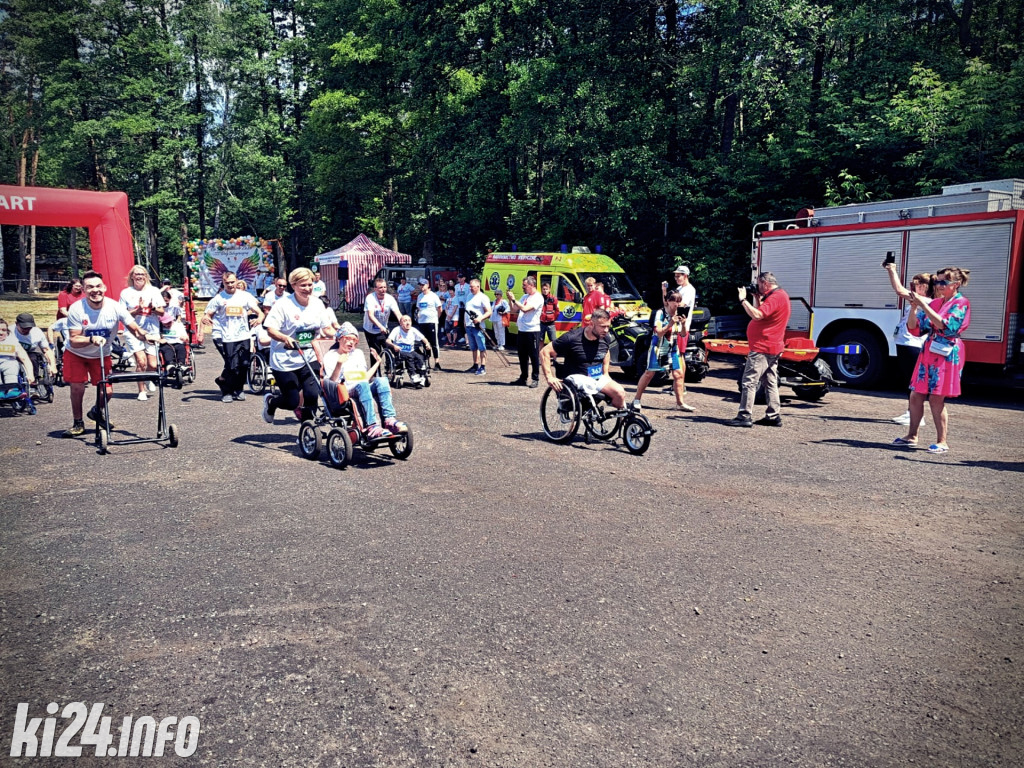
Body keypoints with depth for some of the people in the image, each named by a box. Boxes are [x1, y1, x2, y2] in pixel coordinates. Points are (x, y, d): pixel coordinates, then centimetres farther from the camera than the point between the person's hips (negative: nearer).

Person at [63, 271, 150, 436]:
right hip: (76, 354, -1)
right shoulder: (76, 309, -24)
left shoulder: (115, 307, -21)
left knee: (106, 391, -5)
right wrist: (92, 339, -43)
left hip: (101, 355, 1)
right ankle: (77, 423, 15)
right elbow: (73, 340, -24)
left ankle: (97, 412, 31)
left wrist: (146, 337, -39)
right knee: (77, 387, -9)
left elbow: (135, 329, -17)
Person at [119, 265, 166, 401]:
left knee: (152, 365, -5)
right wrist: (137, 310, -14)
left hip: (152, 331, 1)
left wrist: (153, 308, -13)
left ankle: (148, 380, 30)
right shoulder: (126, 293, 5)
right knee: (141, 361, -15)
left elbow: (162, 312, 8)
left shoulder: (153, 291, 9)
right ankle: (141, 391, 1)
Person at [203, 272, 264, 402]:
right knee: (232, 366, -11)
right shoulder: (218, 298, 5)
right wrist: (205, 319, -23)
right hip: (226, 338, -3)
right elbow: (207, 314, 1)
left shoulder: (245, 296, 8)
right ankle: (226, 391, 13)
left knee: (244, 364, -1)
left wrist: (260, 318, -22)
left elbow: (258, 311, 2)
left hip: (243, 336, 3)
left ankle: (238, 389, 24)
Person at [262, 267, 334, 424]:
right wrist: (286, 339, -35)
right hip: (285, 361, -4)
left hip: (309, 359, 4)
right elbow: (271, 330, -16)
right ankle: (271, 402, 34)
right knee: (292, 402, -1)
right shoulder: (283, 304, -11)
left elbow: (326, 328, 10)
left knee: (312, 395, -13)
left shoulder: (317, 304, 4)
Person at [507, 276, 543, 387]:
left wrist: (514, 299, -15)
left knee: (534, 356, -2)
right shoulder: (524, 296, 16)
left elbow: (525, 308, -21)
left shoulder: (538, 298, -10)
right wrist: (510, 300, 1)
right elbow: (514, 308, 17)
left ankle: (535, 379, 4)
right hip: (521, 331, 8)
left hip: (532, 331, -8)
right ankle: (523, 378, 22)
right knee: (522, 356, 13)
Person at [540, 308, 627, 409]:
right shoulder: (572, 338, -15)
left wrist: (605, 373, 18)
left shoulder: (606, 338, 3)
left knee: (620, 393, -20)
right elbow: (545, 352, -11)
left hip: (599, 378, 5)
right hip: (578, 377, -5)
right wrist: (550, 377, -16)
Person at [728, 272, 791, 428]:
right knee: (770, 383, 13)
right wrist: (758, 299, 10)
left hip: (762, 348, -11)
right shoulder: (781, 295, 16)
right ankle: (774, 416, 17)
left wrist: (743, 300, -21)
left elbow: (757, 315, -29)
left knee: (749, 381, -9)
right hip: (773, 348, 11)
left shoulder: (775, 297, -17)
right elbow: (762, 314, 19)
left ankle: (744, 417, -9)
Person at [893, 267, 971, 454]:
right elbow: (915, 329, 10)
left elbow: (946, 326, -22)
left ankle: (942, 442, 3)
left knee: (936, 399, -6)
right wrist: (914, 308, -6)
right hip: (928, 354, 7)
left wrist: (923, 306, -22)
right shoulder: (935, 303, 13)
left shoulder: (961, 303, -6)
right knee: (916, 396, 7)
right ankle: (912, 437, 17)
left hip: (946, 356, -7)